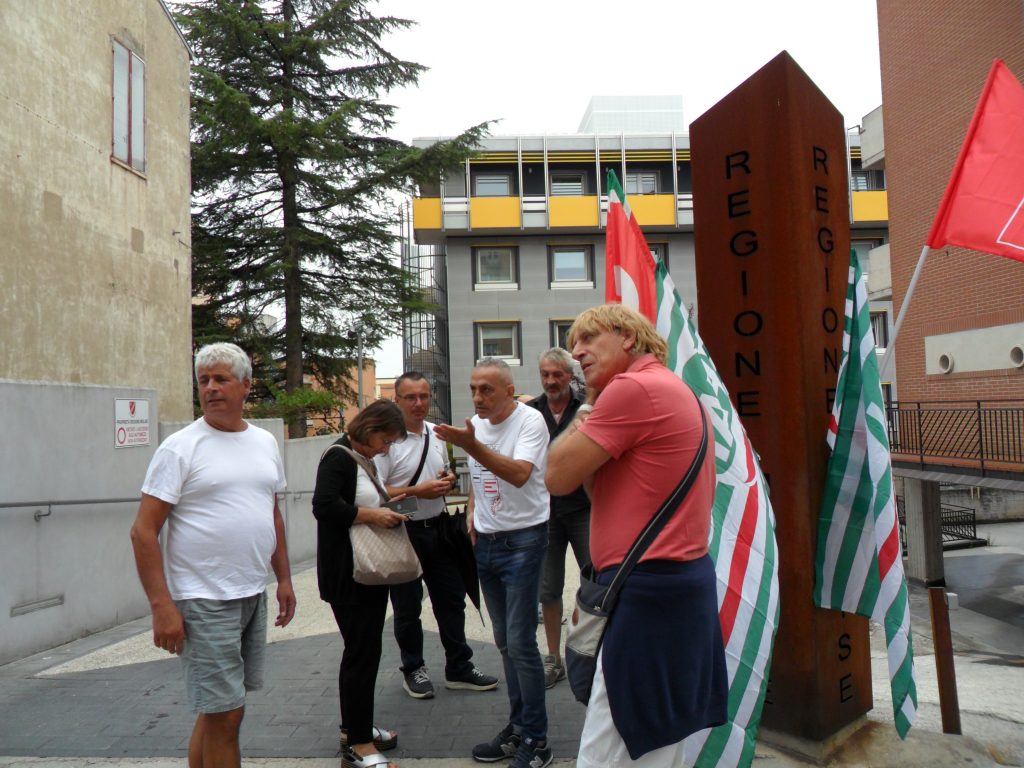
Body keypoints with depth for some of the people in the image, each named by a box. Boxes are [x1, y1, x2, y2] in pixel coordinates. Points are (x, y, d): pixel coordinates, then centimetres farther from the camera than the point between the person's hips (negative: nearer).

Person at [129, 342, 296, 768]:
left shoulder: (265, 442, 9)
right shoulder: (180, 447, -9)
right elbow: (144, 531, -11)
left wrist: (284, 579, 15)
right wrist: (161, 606, -17)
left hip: (254, 594, 6)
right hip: (204, 601, -6)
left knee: (218, 708, 17)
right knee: (225, 713, -2)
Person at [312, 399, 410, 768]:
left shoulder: (365, 460, 14)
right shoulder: (338, 457, -14)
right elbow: (324, 506, -24)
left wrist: (384, 509, 5)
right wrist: (371, 515, -21)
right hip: (347, 575, -10)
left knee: (364, 650, 16)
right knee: (361, 652, -5)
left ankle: (354, 727, 29)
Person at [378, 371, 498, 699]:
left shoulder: (437, 434, 8)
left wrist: (448, 480, -1)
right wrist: (418, 491, -23)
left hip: (437, 527, 6)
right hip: (404, 533, -6)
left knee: (451, 598, 12)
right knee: (408, 606, 9)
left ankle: (459, 668, 25)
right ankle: (413, 669, 27)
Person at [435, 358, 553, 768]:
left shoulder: (530, 420, -14)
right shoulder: (476, 424, 8)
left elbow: (520, 474, -29)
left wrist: (472, 445, -38)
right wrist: (472, 514, 12)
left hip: (522, 539, -7)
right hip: (485, 541, 7)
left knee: (520, 642, -6)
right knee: (504, 640, 14)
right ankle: (518, 726, 27)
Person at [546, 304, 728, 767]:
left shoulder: (633, 387, -15)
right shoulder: (672, 389, 17)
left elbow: (558, 477, -11)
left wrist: (586, 411, 1)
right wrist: (596, 409, 11)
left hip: (650, 594, -11)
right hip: (681, 582, 11)